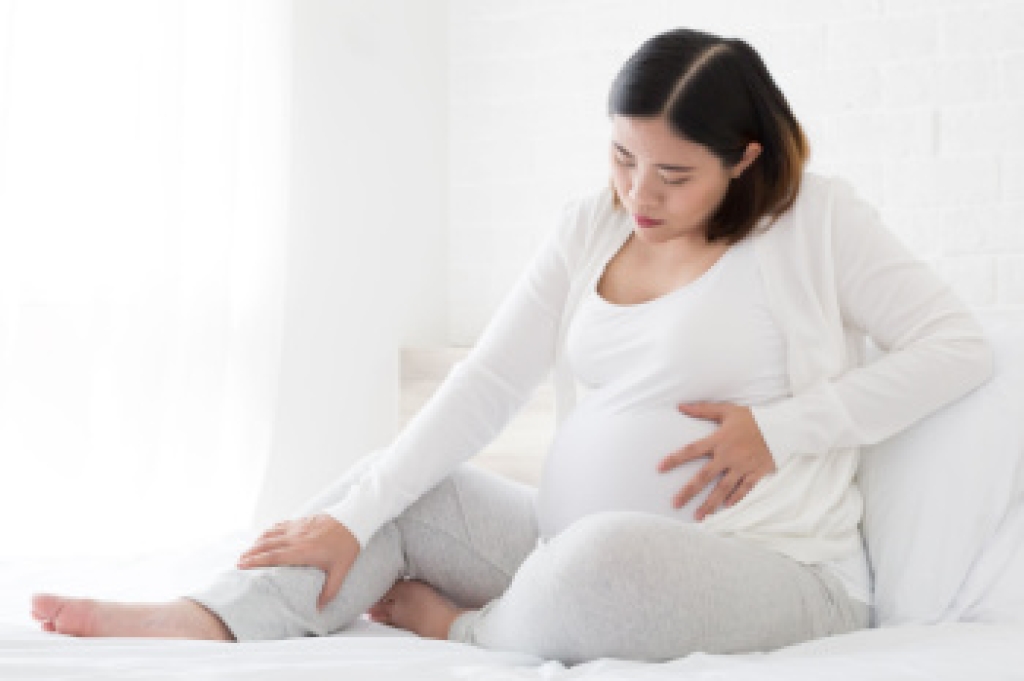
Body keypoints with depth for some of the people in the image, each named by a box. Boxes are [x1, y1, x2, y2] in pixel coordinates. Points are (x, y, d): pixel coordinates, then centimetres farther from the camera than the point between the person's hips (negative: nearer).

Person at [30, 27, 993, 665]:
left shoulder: (816, 218, -5)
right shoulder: (590, 225, 6)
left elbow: (960, 346, -8)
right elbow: (485, 385, -2)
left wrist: (781, 428, -16)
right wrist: (352, 519, -13)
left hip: (774, 567, -6)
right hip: (582, 546, 6)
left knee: (606, 556, -37)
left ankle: (462, 630, -6)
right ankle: (212, 623, -26)